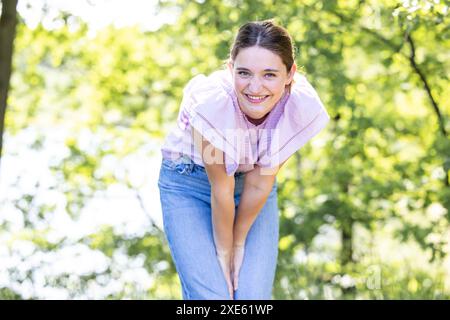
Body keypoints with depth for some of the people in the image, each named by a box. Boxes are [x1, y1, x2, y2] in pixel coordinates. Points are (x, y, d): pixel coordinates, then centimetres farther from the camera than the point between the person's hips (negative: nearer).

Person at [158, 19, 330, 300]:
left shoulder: (304, 107, -26)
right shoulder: (212, 102, -35)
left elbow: (259, 184, -15)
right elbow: (221, 190, -23)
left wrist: (239, 242, -7)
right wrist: (223, 250, -12)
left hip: (251, 183, 3)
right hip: (189, 184, -2)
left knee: (254, 296, -6)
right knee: (210, 296, -13)